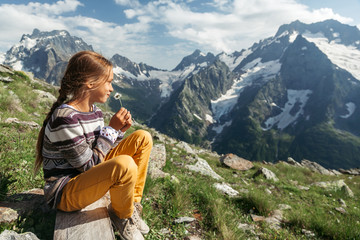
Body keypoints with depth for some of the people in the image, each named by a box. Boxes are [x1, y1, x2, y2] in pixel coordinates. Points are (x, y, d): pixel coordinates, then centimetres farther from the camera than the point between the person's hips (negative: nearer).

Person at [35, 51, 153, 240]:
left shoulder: (95, 111, 1)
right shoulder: (65, 118, -26)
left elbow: (101, 151, 7)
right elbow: (88, 164, -22)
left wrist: (119, 131, -10)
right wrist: (112, 129, -18)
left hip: (88, 175, 9)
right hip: (63, 193, -8)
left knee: (143, 138, 0)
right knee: (125, 165, -38)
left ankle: (132, 204, 5)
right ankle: (122, 215, -3)